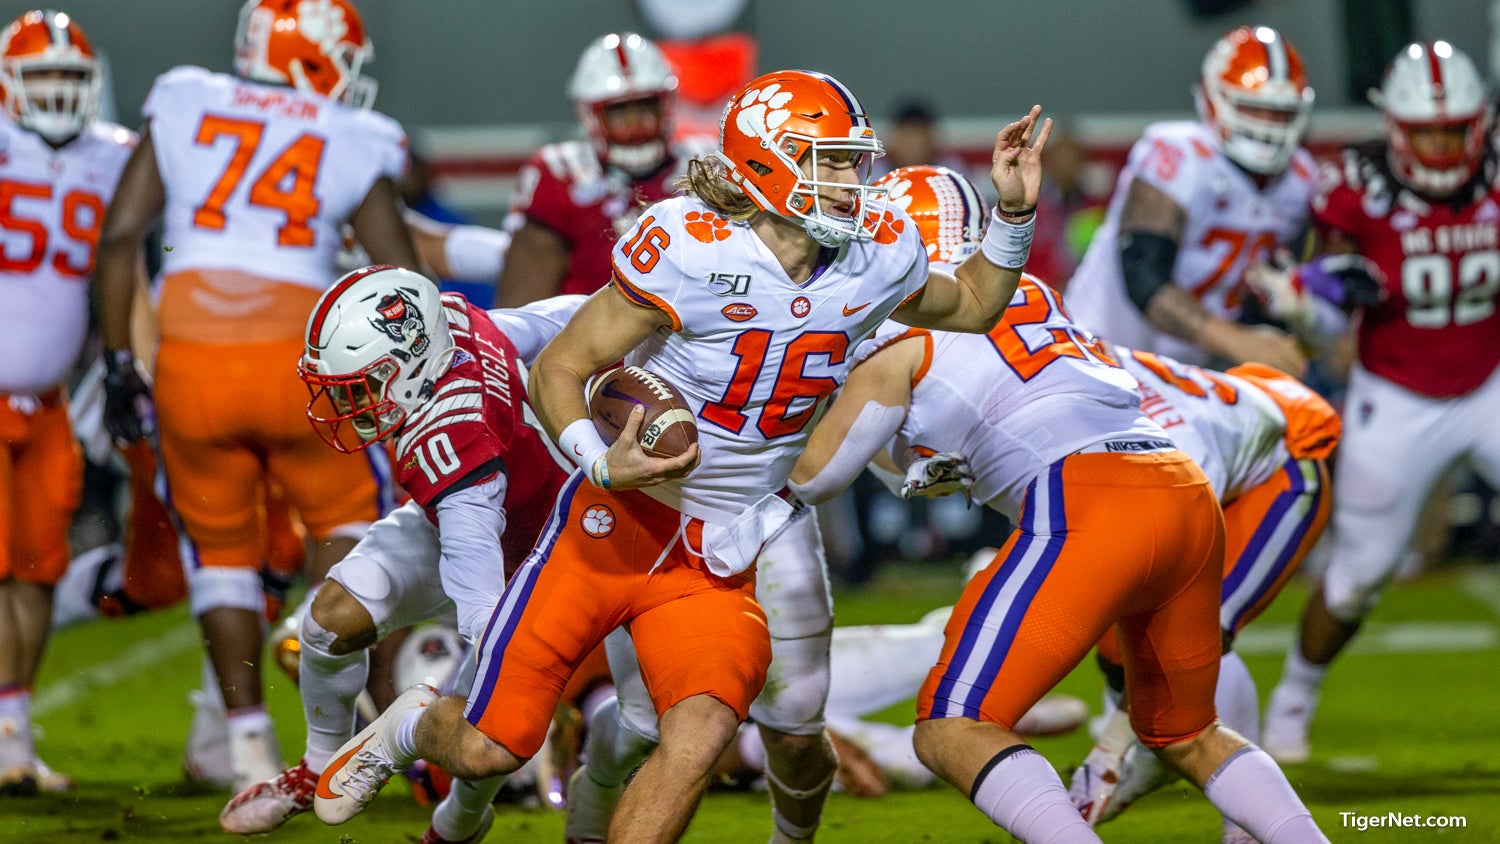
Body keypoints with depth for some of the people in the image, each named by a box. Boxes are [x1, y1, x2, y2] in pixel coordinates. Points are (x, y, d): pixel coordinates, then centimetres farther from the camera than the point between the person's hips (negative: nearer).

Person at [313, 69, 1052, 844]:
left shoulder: (875, 261, -4)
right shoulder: (689, 251, -20)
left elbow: (970, 308, 18)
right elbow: (557, 371, -13)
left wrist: (1014, 210, 2)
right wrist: (603, 464, -30)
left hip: (723, 562, 3)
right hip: (620, 521, -3)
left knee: (701, 734, -24)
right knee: (490, 748, 1)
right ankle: (413, 727, 39)